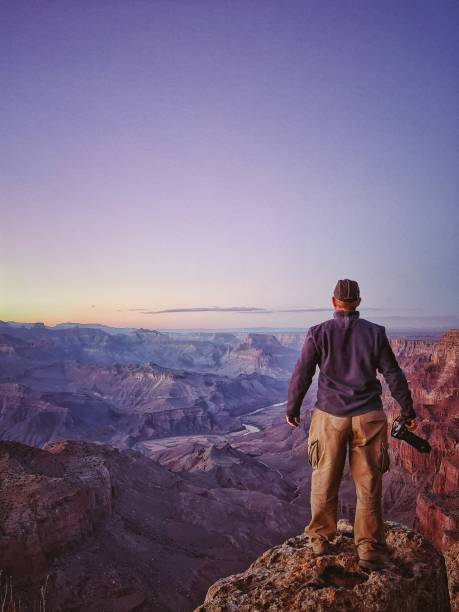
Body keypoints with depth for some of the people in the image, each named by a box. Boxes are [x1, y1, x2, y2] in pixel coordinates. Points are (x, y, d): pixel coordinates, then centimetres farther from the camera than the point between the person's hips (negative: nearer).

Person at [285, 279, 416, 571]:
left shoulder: (318, 333, -3)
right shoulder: (375, 332, -1)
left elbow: (301, 375, -2)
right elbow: (394, 375, 3)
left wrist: (292, 408, 12)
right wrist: (408, 411, 14)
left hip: (330, 416, 0)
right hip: (369, 417, 1)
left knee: (324, 482, 14)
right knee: (369, 486, 11)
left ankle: (320, 539, 29)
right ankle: (370, 551, 19)